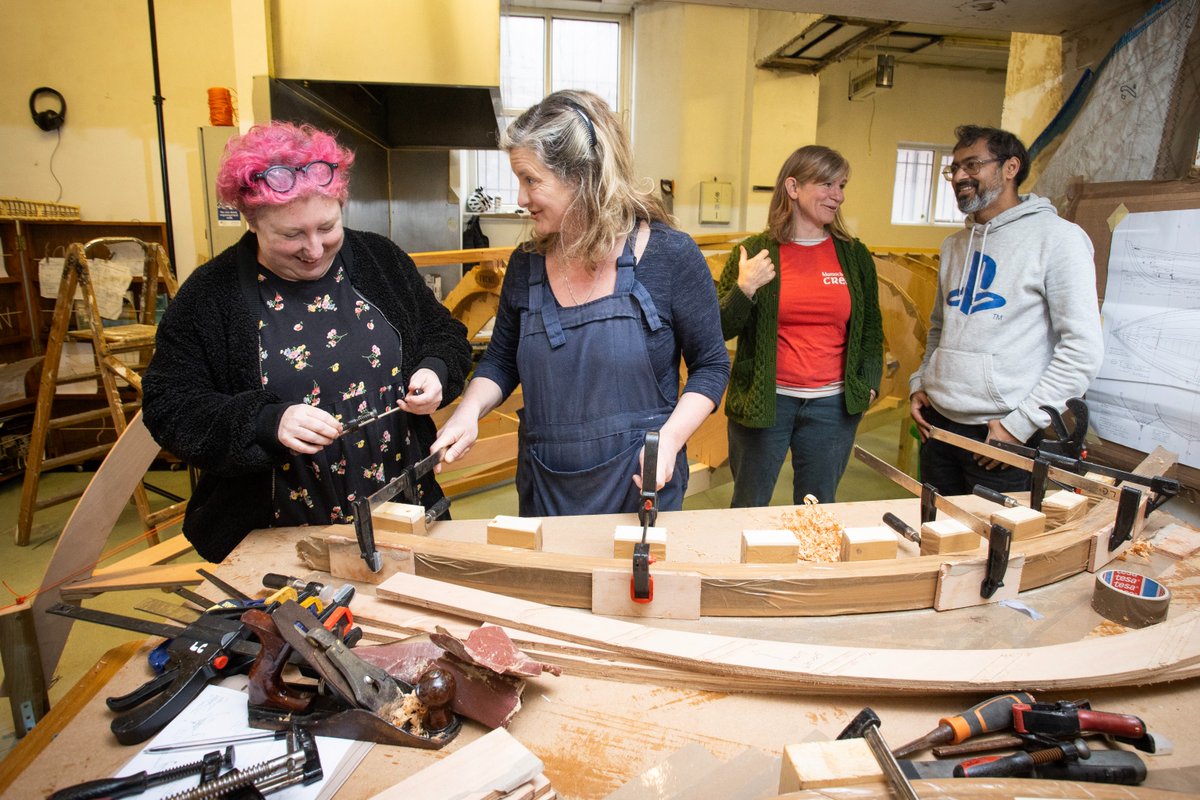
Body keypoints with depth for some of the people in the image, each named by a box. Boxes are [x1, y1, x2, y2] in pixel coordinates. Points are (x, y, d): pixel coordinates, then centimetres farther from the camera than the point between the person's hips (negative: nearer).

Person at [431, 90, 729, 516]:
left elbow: (711, 365, -5)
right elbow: (500, 360, 10)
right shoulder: (526, 265, -2)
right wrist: (470, 410, -9)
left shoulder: (670, 257, -13)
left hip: (641, 486, -3)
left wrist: (669, 437, -20)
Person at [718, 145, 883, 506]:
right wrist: (744, 289, -19)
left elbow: (871, 327, 16)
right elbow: (720, 330, -3)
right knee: (749, 508, 12)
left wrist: (868, 382, 5)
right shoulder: (755, 252, -3)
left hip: (833, 405, 3)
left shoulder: (855, 256, 6)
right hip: (763, 403, -2)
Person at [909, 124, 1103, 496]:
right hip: (936, 423, 6)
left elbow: (1084, 348, -12)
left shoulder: (1056, 237, -7)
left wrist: (1021, 423, -15)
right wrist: (920, 382, 9)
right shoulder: (954, 245, 14)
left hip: (1001, 433, -6)